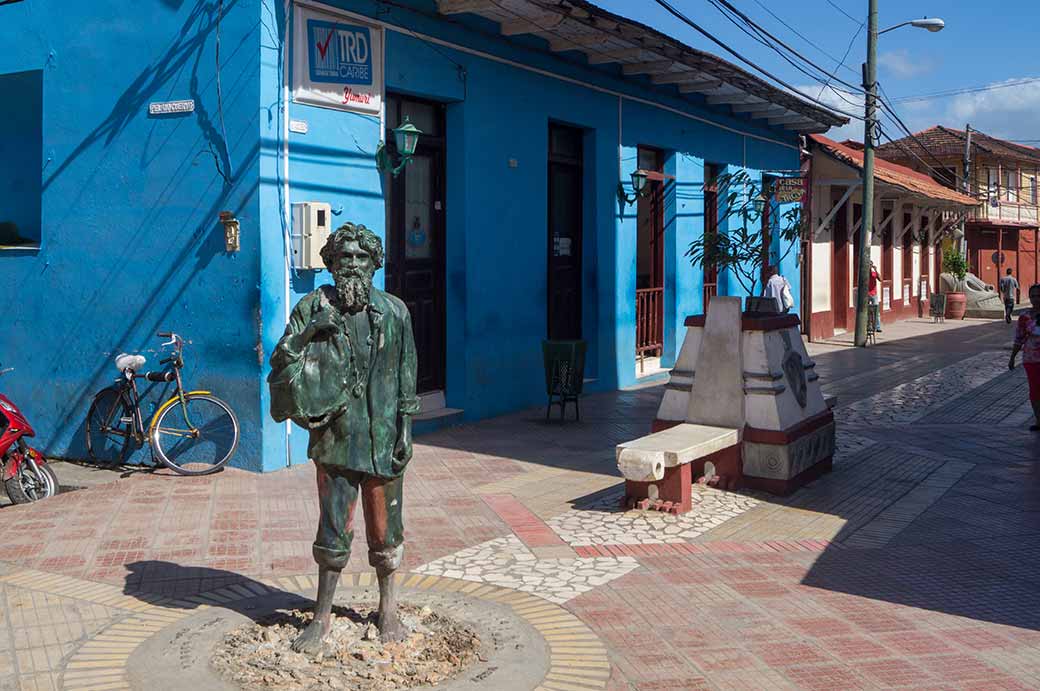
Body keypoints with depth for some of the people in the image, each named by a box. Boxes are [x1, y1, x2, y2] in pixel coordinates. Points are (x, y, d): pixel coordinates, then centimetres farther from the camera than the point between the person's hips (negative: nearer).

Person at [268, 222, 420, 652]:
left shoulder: (394, 313, 4)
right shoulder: (314, 307, 0)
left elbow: (405, 377, 6)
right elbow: (280, 361, -4)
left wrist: (405, 428, 2)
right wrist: (310, 331, -20)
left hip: (382, 437, 1)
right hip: (335, 437, -1)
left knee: (385, 530, 11)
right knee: (333, 531, 4)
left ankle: (388, 609, 30)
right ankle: (322, 618, 20)